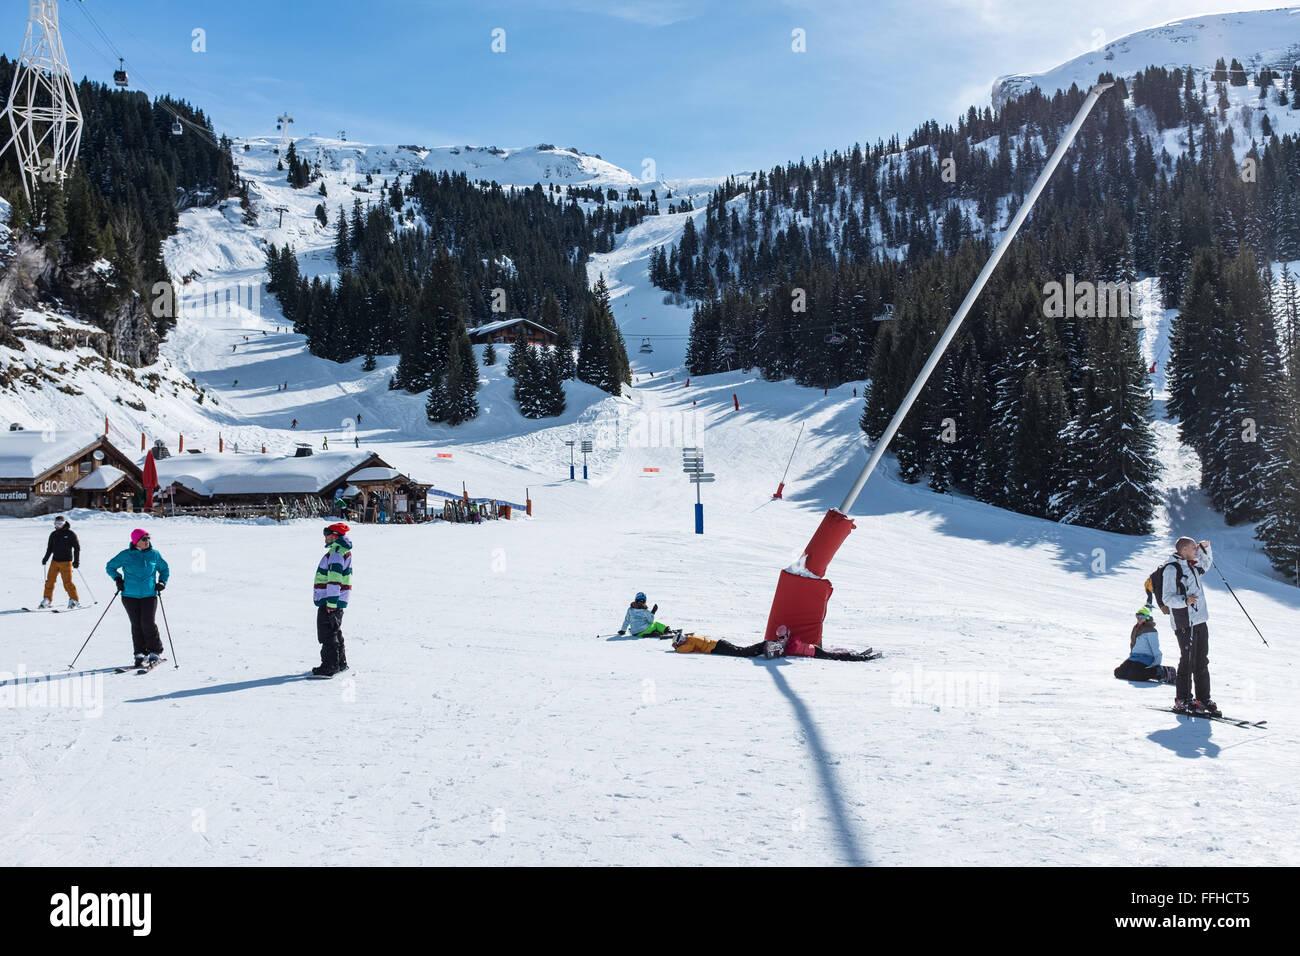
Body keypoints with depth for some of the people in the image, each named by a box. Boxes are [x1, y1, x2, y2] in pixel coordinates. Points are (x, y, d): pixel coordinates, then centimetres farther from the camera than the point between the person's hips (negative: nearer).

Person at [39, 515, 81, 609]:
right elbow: (50, 548, 23)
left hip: (66, 562, -5)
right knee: (49, 580, 2)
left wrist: (76, 561, -7)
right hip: (55, 561, 5)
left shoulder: (70, 534, -3)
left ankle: (74, 600, 1)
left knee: (67, 582, -9)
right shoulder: (53, 534, 11)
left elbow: (77, 548, -2)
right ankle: (47, 599, 11)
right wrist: (46, 558, 13)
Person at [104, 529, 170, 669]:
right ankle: (140, 654, 8)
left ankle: (155, 652, 2)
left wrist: (162, 582, 5)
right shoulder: (126, 555, 1)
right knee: (136, 625, -2)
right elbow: (110, 566, 13)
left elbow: (164, 569, 20)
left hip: (149, 595, 0)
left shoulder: (154, 554, 5)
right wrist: (117, 579, -1)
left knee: (148, 623, -10)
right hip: (130, 595, 0)